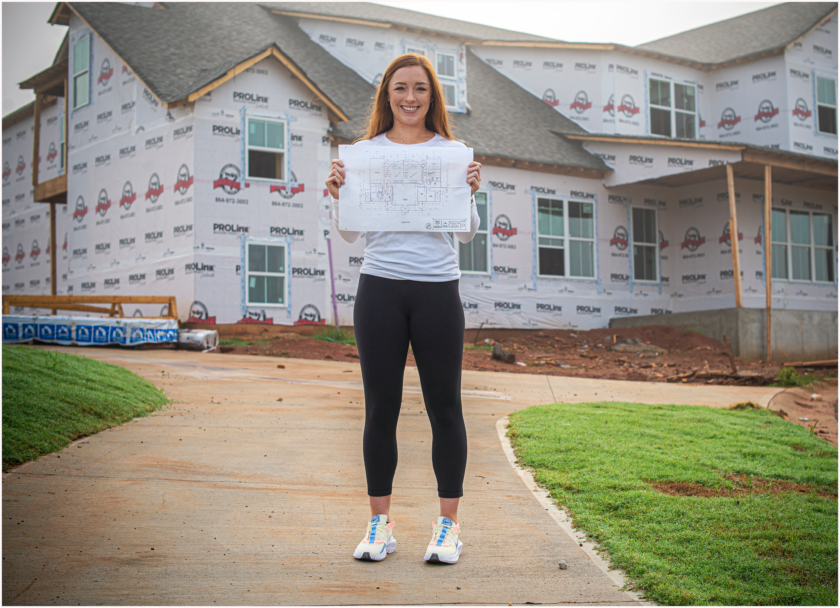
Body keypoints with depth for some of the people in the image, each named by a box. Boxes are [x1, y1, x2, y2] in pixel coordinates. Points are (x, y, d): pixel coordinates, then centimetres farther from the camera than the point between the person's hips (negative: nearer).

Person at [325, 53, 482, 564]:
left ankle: (448, 523, 13)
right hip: (380, 289, 1)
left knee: (445, 407, 3)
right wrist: (338, 195, -9)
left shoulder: (453, 152, 7)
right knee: (381, 408, 5)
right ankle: (381, 523, 15)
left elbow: (467, 234, 6)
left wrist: (469, 193, -11)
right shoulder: (365, 152, 9)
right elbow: (350, 234, 9)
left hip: (438, 290, 0)